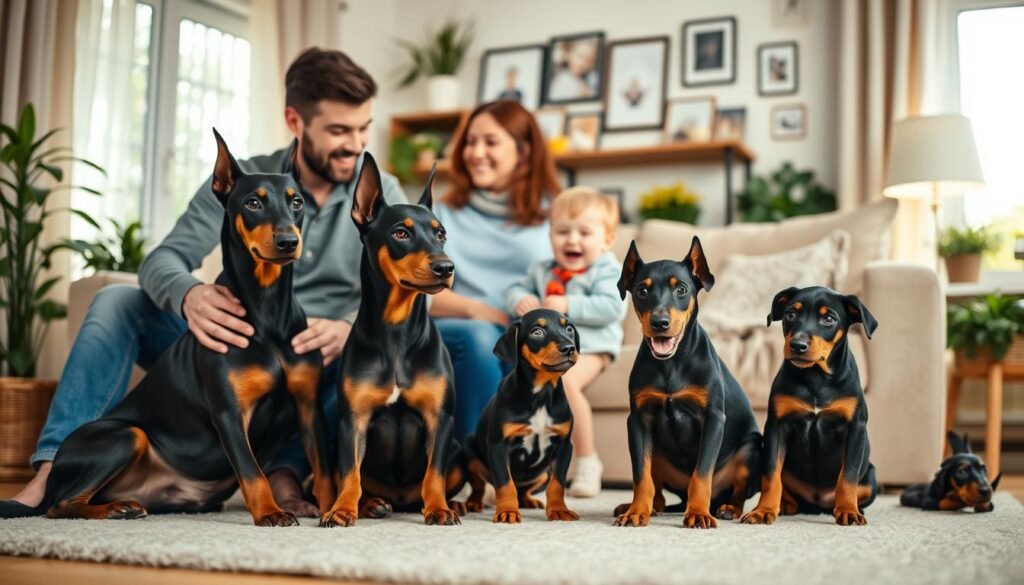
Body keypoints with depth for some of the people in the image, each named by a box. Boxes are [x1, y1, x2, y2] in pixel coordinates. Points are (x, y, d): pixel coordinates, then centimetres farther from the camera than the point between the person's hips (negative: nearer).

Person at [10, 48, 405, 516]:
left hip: (319, 368, -1)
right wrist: (189, 297, -40)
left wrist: (350, 328, -39)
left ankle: (286, 471, -34)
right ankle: (54, 472, -26)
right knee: (116, 302, -17)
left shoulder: (382, 193, -4)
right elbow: (163, 260, -14)